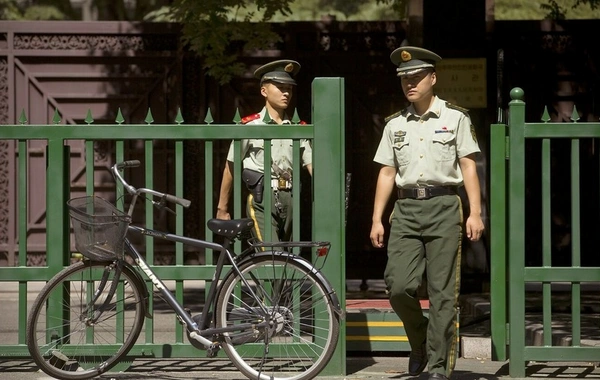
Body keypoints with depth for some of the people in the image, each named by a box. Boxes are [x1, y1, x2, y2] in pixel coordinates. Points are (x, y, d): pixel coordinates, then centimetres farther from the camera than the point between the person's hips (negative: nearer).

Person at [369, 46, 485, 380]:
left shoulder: (455, 118, 4)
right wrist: (377, 219, 10)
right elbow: (387, 173, 15)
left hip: (443, 206, -3)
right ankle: (420, 340, 18)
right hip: (406, 209, 3)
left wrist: (475, 213, -7)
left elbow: (468, 166, 1)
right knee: (398, 285, -9)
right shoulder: (395, 124, 14)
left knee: (442, 292, -4)